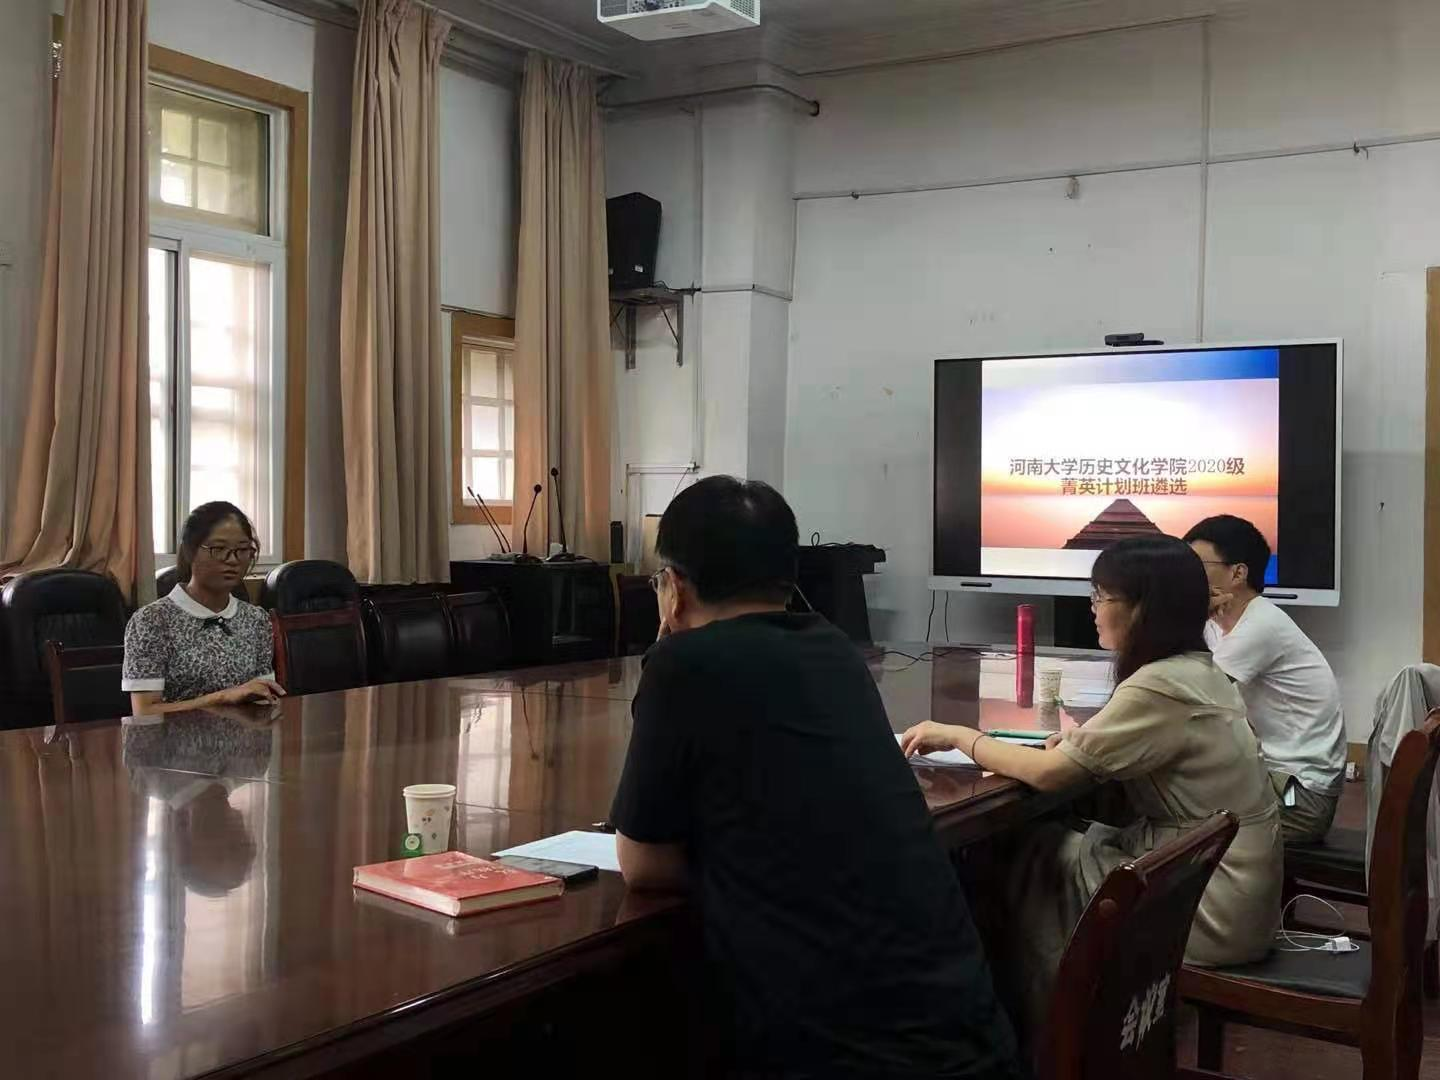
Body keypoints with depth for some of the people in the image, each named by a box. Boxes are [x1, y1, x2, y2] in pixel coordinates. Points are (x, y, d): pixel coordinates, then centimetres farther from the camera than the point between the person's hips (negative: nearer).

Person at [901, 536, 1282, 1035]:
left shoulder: (1158, 687, -22)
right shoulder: (1198, 670, 5)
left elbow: (1048, 773, -19)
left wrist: (960, 736, -5)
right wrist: (1082, 741, 3)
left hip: (1216, 911, -8)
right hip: (1240, 887, 8)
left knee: (1032, 861, 3)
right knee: (1061, 842, 10)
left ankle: (1045, 1034, 23)